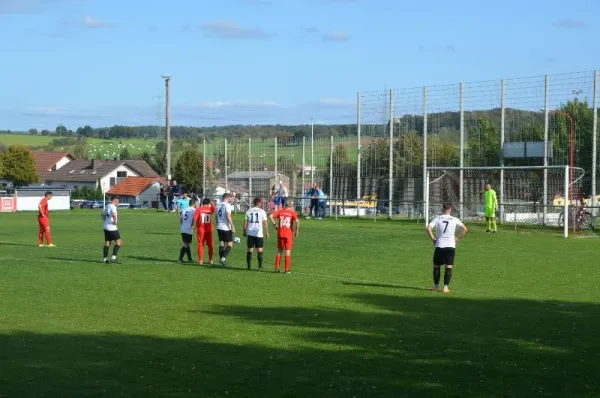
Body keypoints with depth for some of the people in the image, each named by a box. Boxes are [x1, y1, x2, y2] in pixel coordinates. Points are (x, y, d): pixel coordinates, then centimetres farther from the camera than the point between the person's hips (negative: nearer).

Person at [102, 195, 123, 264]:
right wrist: (115, 221, -18)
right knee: (119, 241, -1)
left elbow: (103, 214, 29)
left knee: (107, 243, 11)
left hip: (106, 227, 9)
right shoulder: (113, 207, -15)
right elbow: (114, 215, -33)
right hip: (112, 228, -9)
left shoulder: (107, 206, 13)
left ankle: (105, 259, 10)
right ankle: (113, 257, -7)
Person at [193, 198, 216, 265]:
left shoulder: (199, 209, -6)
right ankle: (210, 260, 16)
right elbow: (214, 208, 25)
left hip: (200, 229, -1)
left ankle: (200, 260, 1)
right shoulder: (210, 209, 1)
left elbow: (195, 218, -13)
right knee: (210, 245, 13)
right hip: (209, 229, 1)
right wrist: (212, 204, 42)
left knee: (201, 245, 4)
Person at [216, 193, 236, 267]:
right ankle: (223, 258, -17)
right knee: (230, 244, -3)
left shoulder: (219, 205, 11)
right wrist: (233, 226, -19)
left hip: (219, 227, 7)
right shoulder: (227, 205, -11)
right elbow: (228, 216, -20)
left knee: (221, 243, 13)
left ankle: (221, 259, 14)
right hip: (226, 228, -7)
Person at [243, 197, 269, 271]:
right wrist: (267, 232, 2)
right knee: (260, 250, 4)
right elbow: (265, 223, -6)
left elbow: (245, 222, 6)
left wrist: (244, 231, 16)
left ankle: (249, 266, 7)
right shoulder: (262, 211, -4)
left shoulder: (248, 211, 5)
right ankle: (260, 266, 2)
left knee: (250, 250, 7)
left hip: (250, 233, 3)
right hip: (259, 233, -3)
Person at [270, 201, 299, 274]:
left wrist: (275, 224, 3)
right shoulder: (292, 213, -2)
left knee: (280, 251, 14)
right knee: (288, 252, 2)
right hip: (288, 234, -3)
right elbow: (297, 221, -16)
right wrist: (297, 231, -7)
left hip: (280, 233, 3)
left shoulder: (280, 211, 7)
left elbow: (271, 216, -3)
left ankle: (277, 268, 11)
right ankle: (287, 269, 0)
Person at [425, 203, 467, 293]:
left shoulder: (437, 219, -1)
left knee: (436, 266, 13)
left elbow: (428, 228, -11)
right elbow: (465, 229, 4)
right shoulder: (454, 220, 1)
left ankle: (436, 286, 17)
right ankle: (446, 287, -4)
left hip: (439, 246, 0)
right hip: (450, 246, 0)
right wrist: (458, 238, 10)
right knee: (448, 267, 3)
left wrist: (433, 238, 0)